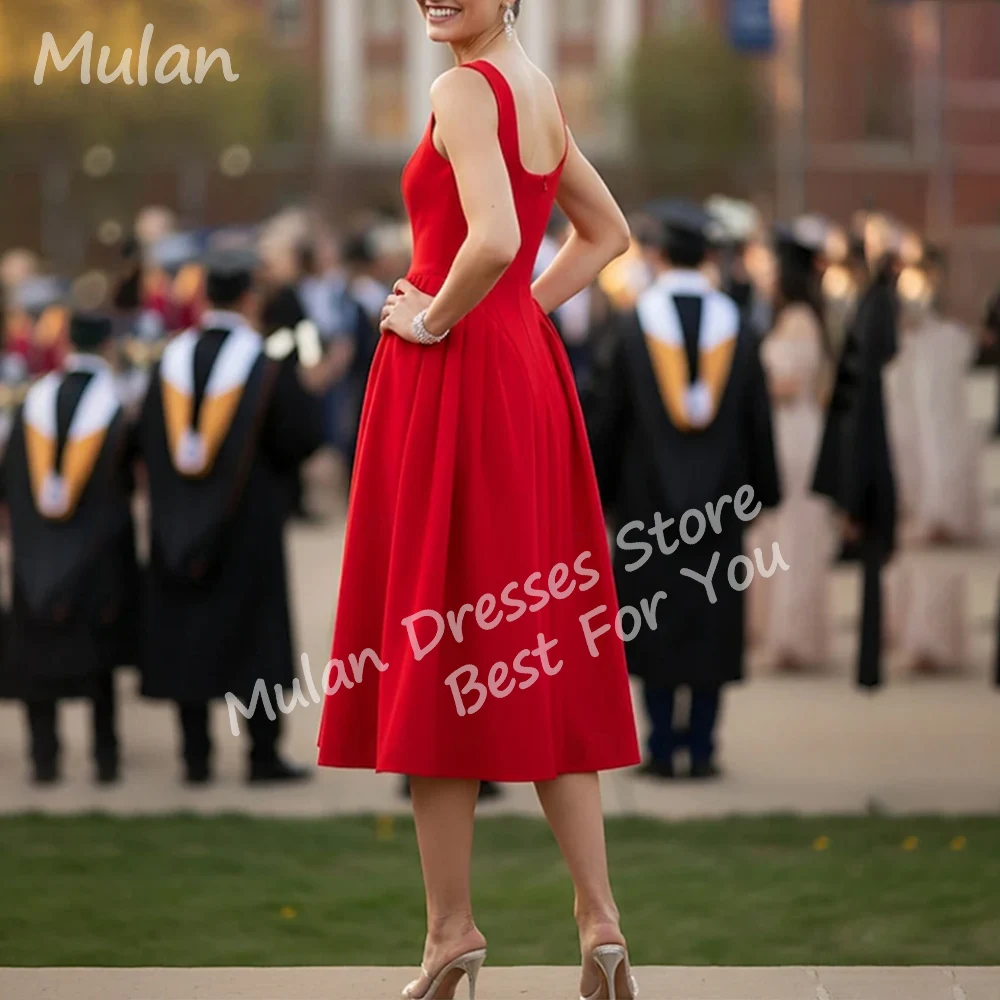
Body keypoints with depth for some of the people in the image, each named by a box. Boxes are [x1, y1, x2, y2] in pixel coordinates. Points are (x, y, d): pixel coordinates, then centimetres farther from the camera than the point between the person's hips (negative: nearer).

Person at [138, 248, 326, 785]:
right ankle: (264, 754, 1)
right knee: (254, 635, 3)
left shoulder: (172, 361, -1)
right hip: (248, 521, -3)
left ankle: (195, 755, 6)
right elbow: (304, 433, -9)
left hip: (179, 521, 3)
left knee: (185, 633, 8)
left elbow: (148, 438, 3)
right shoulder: (265, 366, -11)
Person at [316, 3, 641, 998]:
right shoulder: (540, 94, 12)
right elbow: (606, 234, 24)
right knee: (539, 656, 10)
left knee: (432, 645, 0)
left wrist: (436, 318, -13)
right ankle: (598, 917, 7)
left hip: (450, 380, -8)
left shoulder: (464, 90, -15)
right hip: (526, 369, 8)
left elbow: (493, 240, -29)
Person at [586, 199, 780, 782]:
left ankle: (662, 749, 2)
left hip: (648, 496, -2)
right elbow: (758, 421, 4)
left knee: (654, 621, 4)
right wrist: (763, 491, 15)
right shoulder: (736, 331, -1)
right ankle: (702, 749, 5)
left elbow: (606, 416, -4)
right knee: (712, 620, 7)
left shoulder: (634, 328, -8)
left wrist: (598, 491, 6)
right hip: (719, 497, 2)